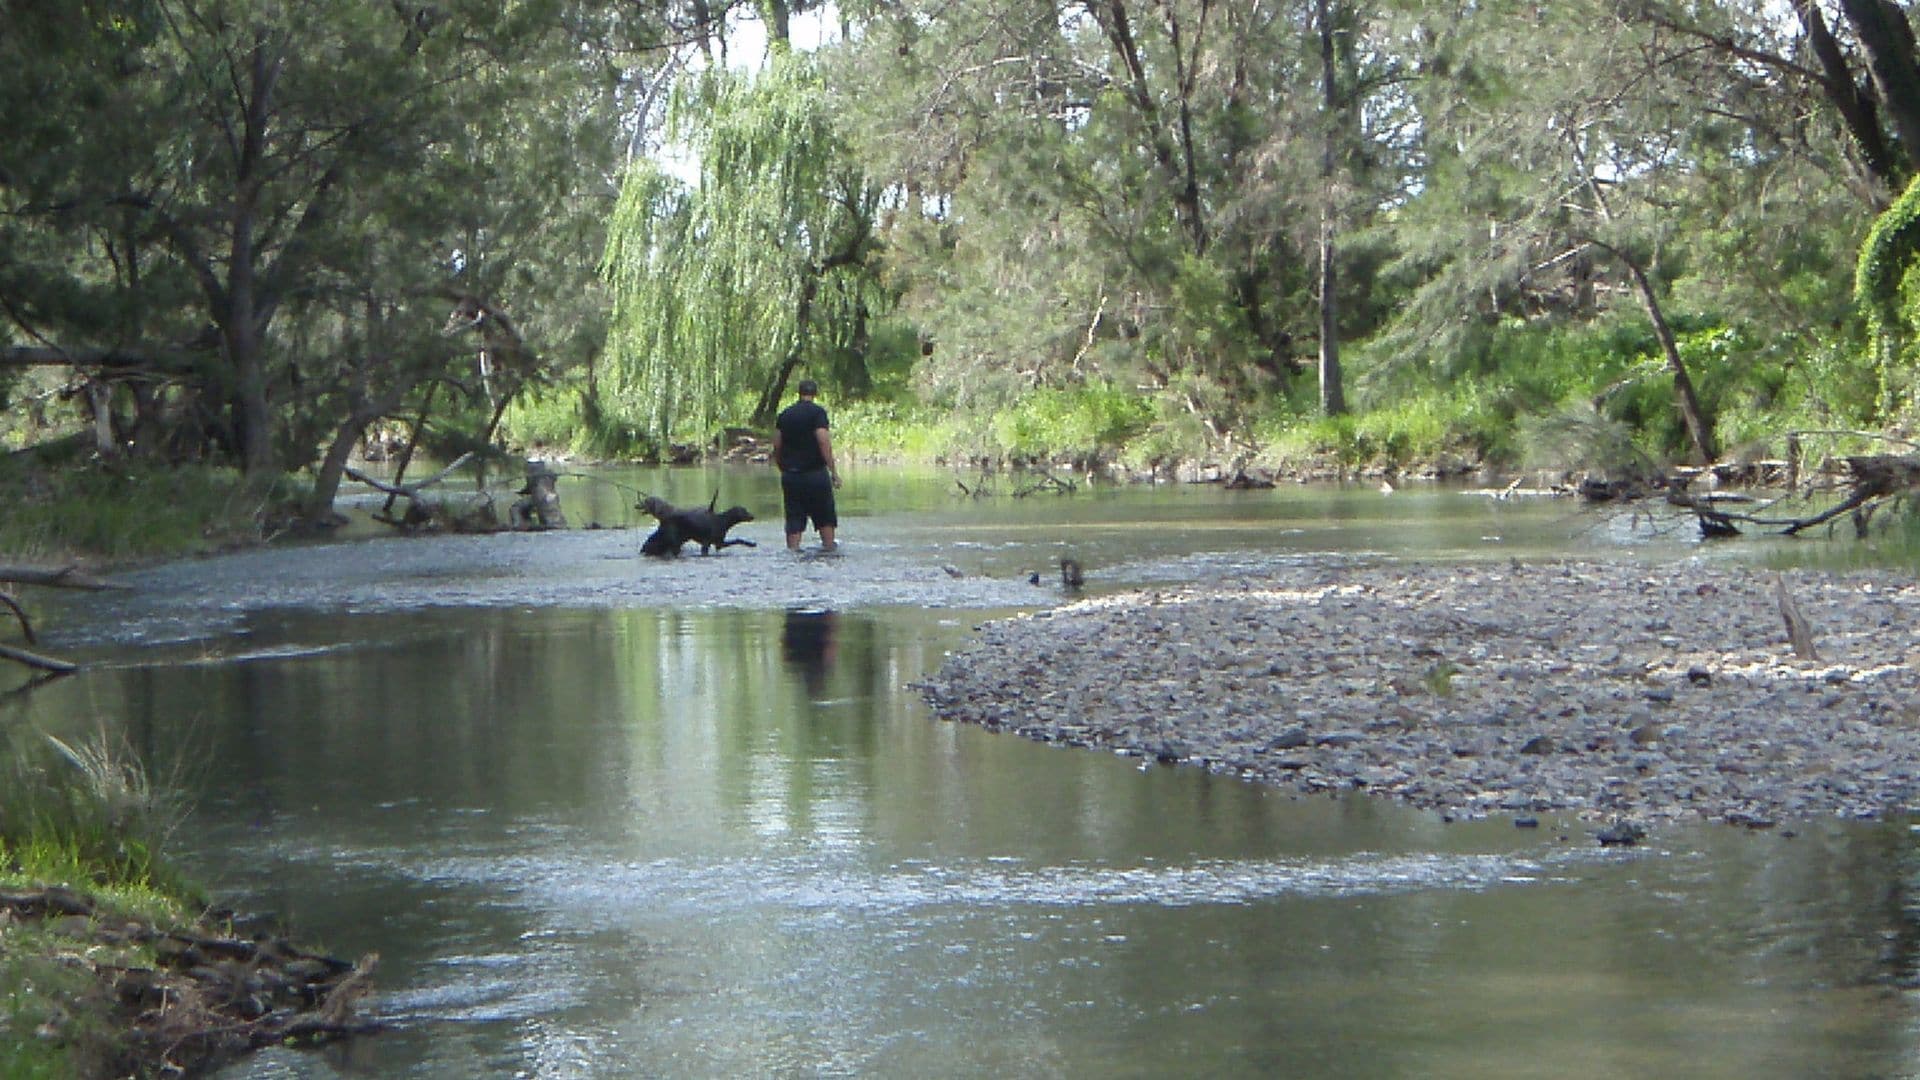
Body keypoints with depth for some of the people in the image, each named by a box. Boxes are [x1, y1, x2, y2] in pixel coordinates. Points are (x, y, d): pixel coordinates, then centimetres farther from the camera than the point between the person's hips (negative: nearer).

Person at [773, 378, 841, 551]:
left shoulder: (785, 414, 9)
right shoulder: (817, 412, -7)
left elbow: (776, 445, 10)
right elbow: (823, 442, -16)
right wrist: (833, 471, -13)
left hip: (790, 474, 4)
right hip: (815, 472, -4)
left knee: (794, 516, 5)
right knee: (825, 515, 9)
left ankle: (793, 548, -2)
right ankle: (829, 545, 12)